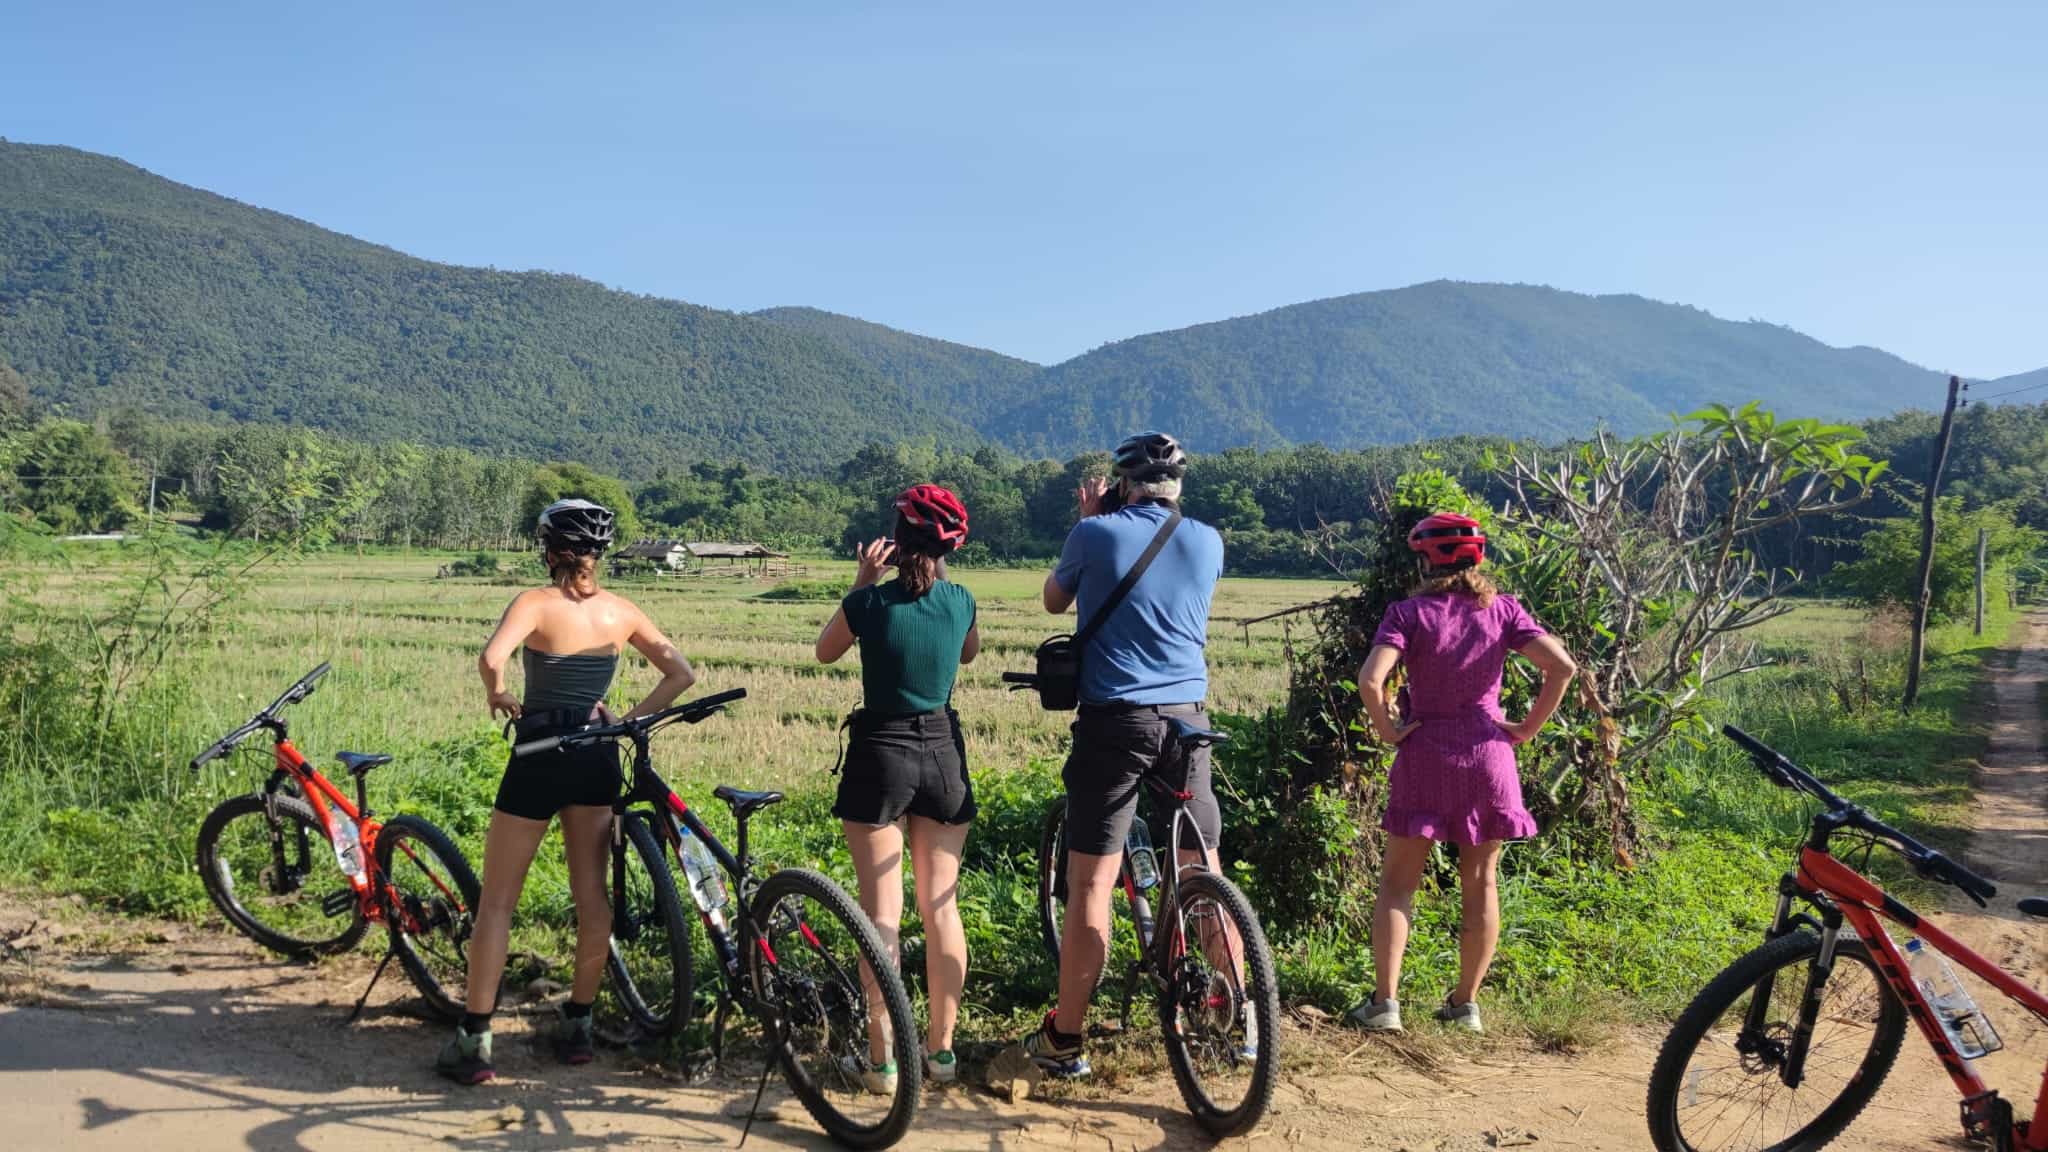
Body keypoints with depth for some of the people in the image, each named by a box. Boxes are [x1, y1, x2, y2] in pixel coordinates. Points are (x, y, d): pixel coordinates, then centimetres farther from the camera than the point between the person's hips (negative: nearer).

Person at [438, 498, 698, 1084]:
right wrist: (634, 719, 6)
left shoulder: (536, 603, -11)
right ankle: (578, 1024, 22)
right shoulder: (621, 611, 1)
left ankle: (473, 1040, 8)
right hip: (597, 757, 4)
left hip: (539, 756, -4)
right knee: (592, 897, 13)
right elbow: (682, 675, 2)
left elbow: (491, 658, -30)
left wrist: (497, 696, -10)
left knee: (496, 901, 6)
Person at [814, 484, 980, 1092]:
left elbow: (825, 651, 8)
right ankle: (941, 1050, 18)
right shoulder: (961, 601, -3)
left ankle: (881, 1059, 7)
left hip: (880, 753, -3)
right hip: (943, 753, 3)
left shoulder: (868, 602, -12)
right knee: (941, 905, 10)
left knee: (882, 910, 3)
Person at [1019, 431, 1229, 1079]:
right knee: (1205, 876, 16)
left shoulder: (1097, 533, -4)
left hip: (1113, 720, -3)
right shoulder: (1207, 542, 4)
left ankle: (1064, 1040, 8)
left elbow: (1054, 600, 14)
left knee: (1091, 885, 1)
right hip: (1187, 719, 3)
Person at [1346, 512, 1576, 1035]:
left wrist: (1387, 730, -5)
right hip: (1488, 756, 2)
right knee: (1481, 883, 14)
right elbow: (1562, 666, -10)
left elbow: (1370, 681, -21)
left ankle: (1384, 1001, 4)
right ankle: (1466, 1003, 20)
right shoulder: (1502, 609, 1)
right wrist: (1526, 729, -2)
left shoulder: (1408, 612, -7)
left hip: (1425, 756, -2)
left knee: (1398, 883, 8)